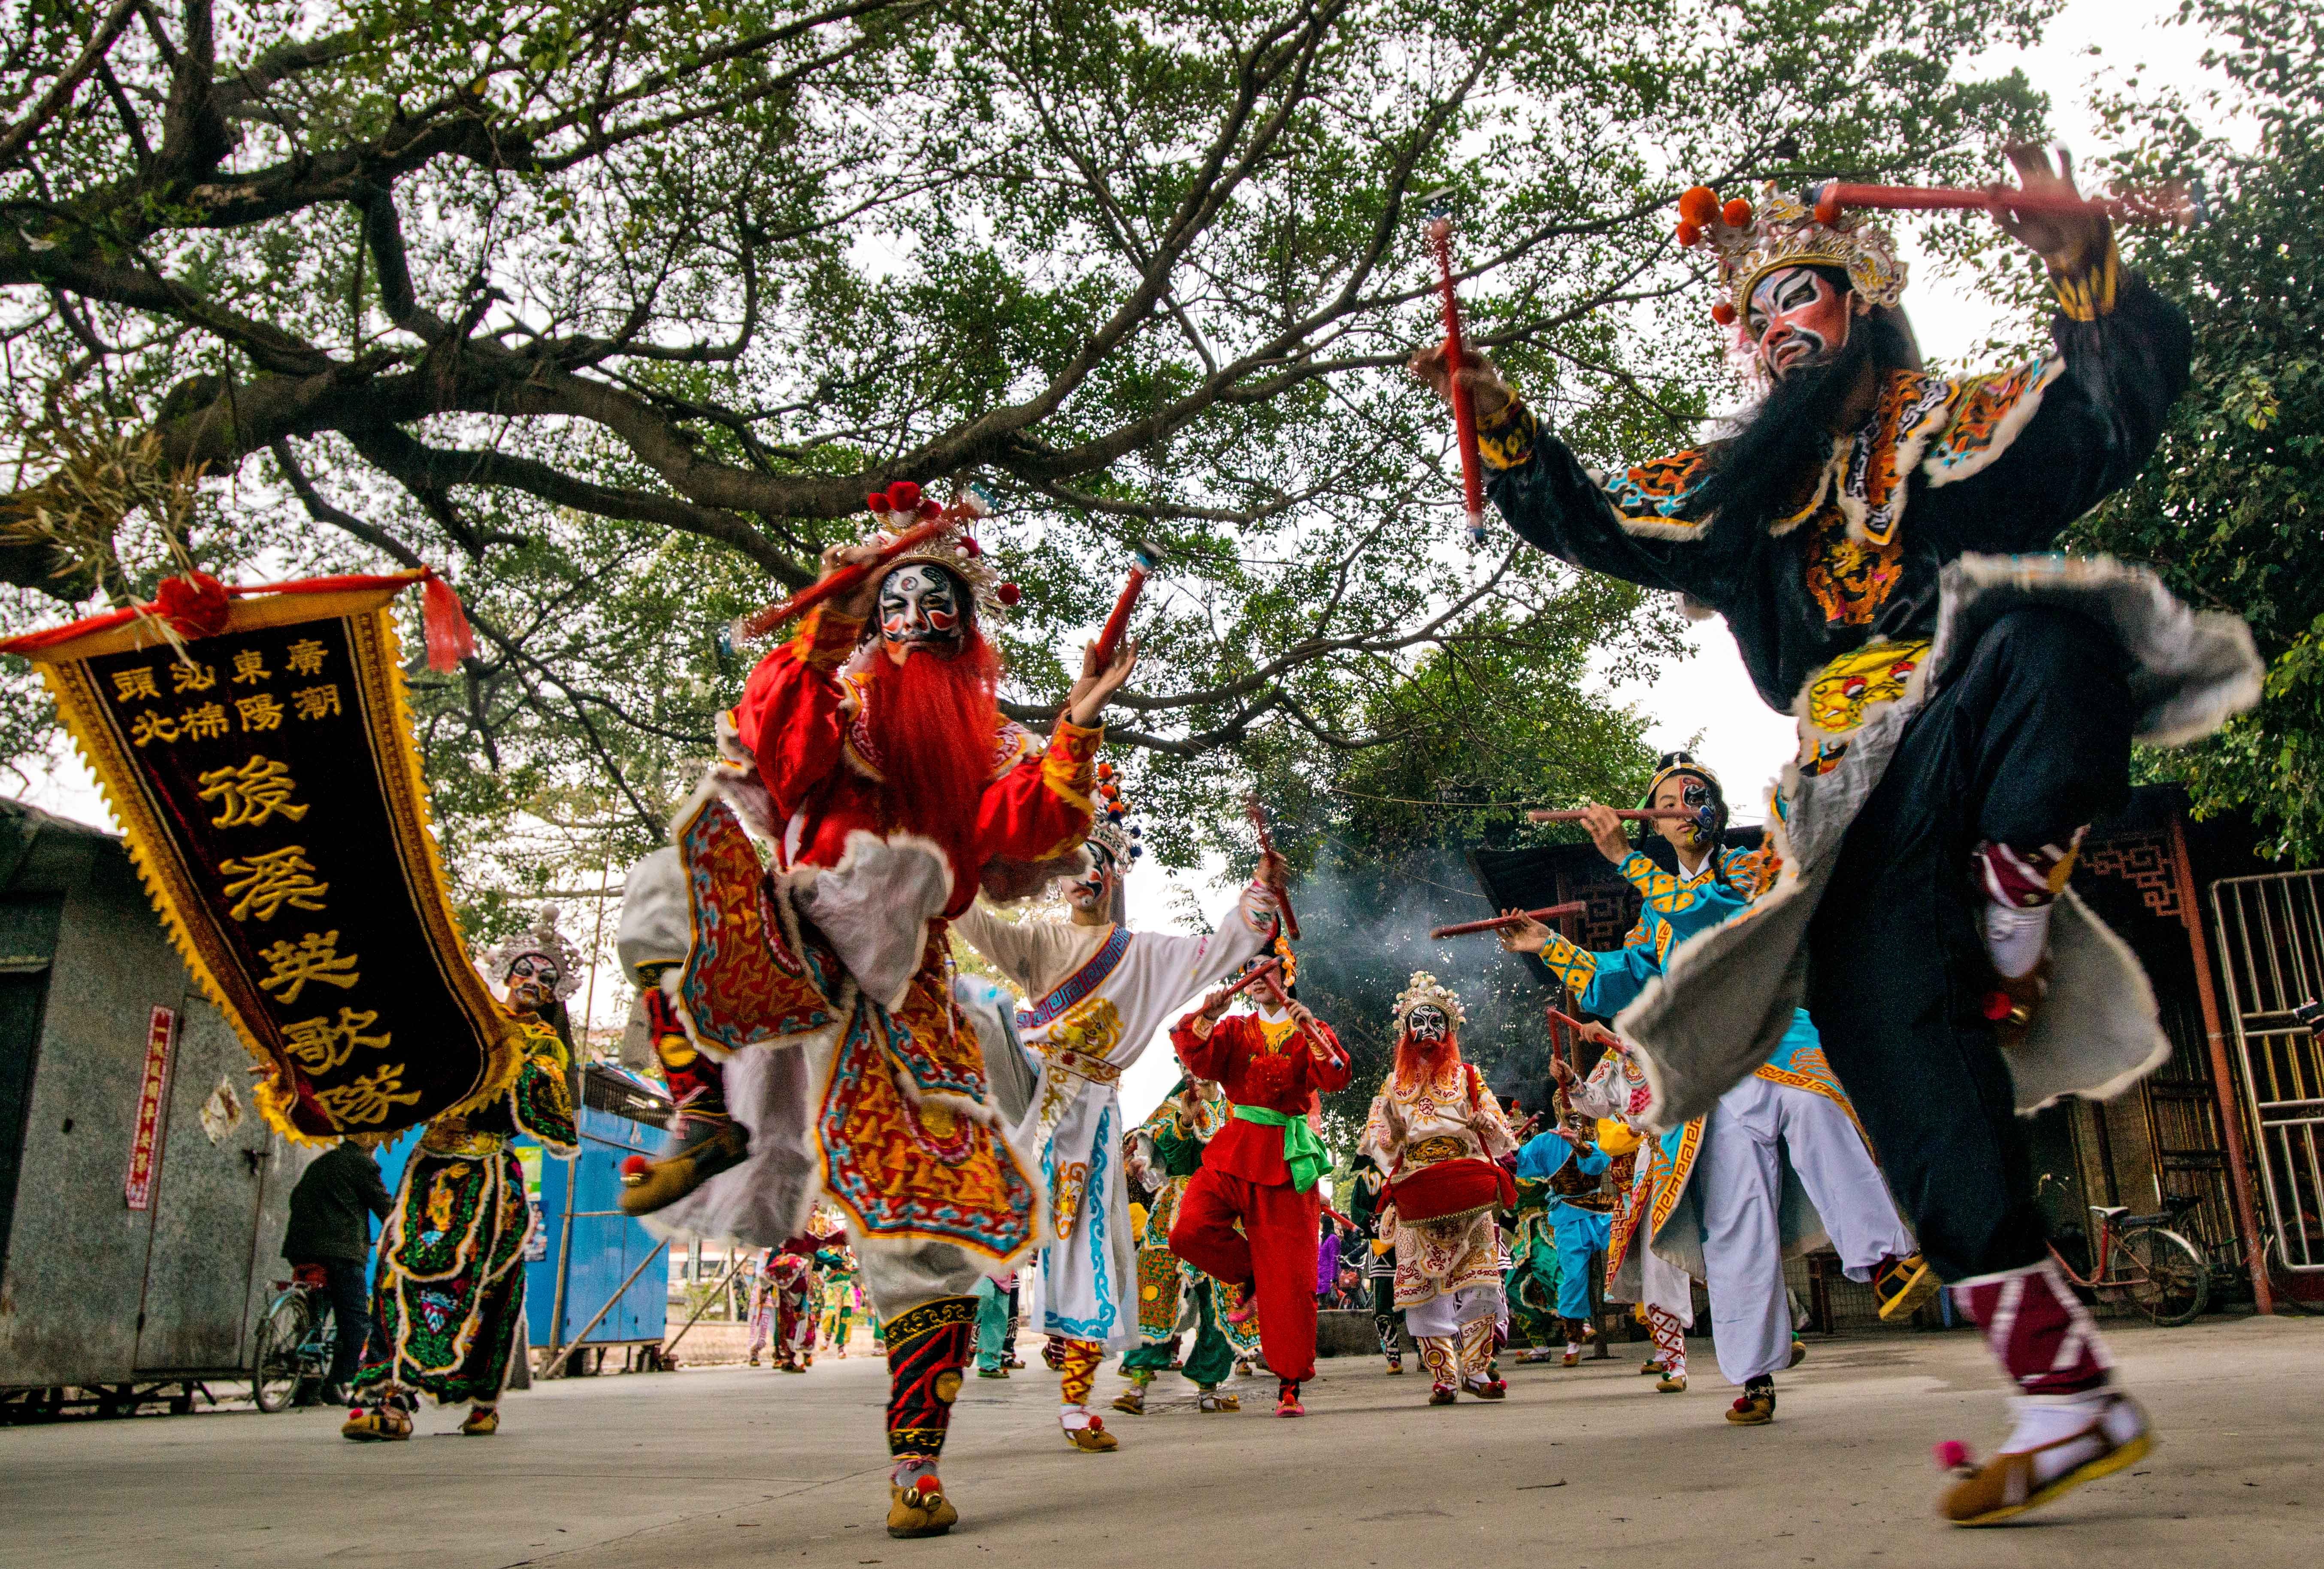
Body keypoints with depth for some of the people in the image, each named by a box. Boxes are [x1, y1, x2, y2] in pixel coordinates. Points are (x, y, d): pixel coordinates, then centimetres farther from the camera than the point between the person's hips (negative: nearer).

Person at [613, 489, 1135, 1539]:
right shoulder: (837, 699, 17)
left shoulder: (984, 743, 22)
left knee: (938, 1213, -9)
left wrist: (1075, 733, -7)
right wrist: (813, 640, -9)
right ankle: (710, 1123, -19)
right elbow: (778, 758, -6)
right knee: (682, 887, -34)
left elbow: (1023, 832, 2)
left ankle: (914, 1464, 3)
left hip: (904, 986, 2)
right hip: (793, 958, -1)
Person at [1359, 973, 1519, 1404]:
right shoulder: (1394, 1084, 17)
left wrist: (1488, 1122, -14)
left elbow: (1497, 1125, 9)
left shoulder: (1466, 1077, 14)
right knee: (1424, 1283, -4)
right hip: (1419, 1197, 1)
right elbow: (1377, 1137, 16)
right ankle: (1443, 1375, 0)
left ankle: (1476, 1368, -2)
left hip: (1468, 1190, -1)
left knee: (1477, 1276, -8)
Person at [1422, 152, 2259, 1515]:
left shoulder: (1964, 423, 17)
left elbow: (2125, 403, 2)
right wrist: (1503, 426, 13)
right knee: (1886, 1027, -14)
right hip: (1873, 799, 3)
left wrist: (2086, 266, -16)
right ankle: (2066, 1388, -11)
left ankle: (2019, 909, -19)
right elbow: (1590, 523, 28)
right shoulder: (1740, 483, 28)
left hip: (1995, 736, -2)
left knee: (2041, 633, -38)